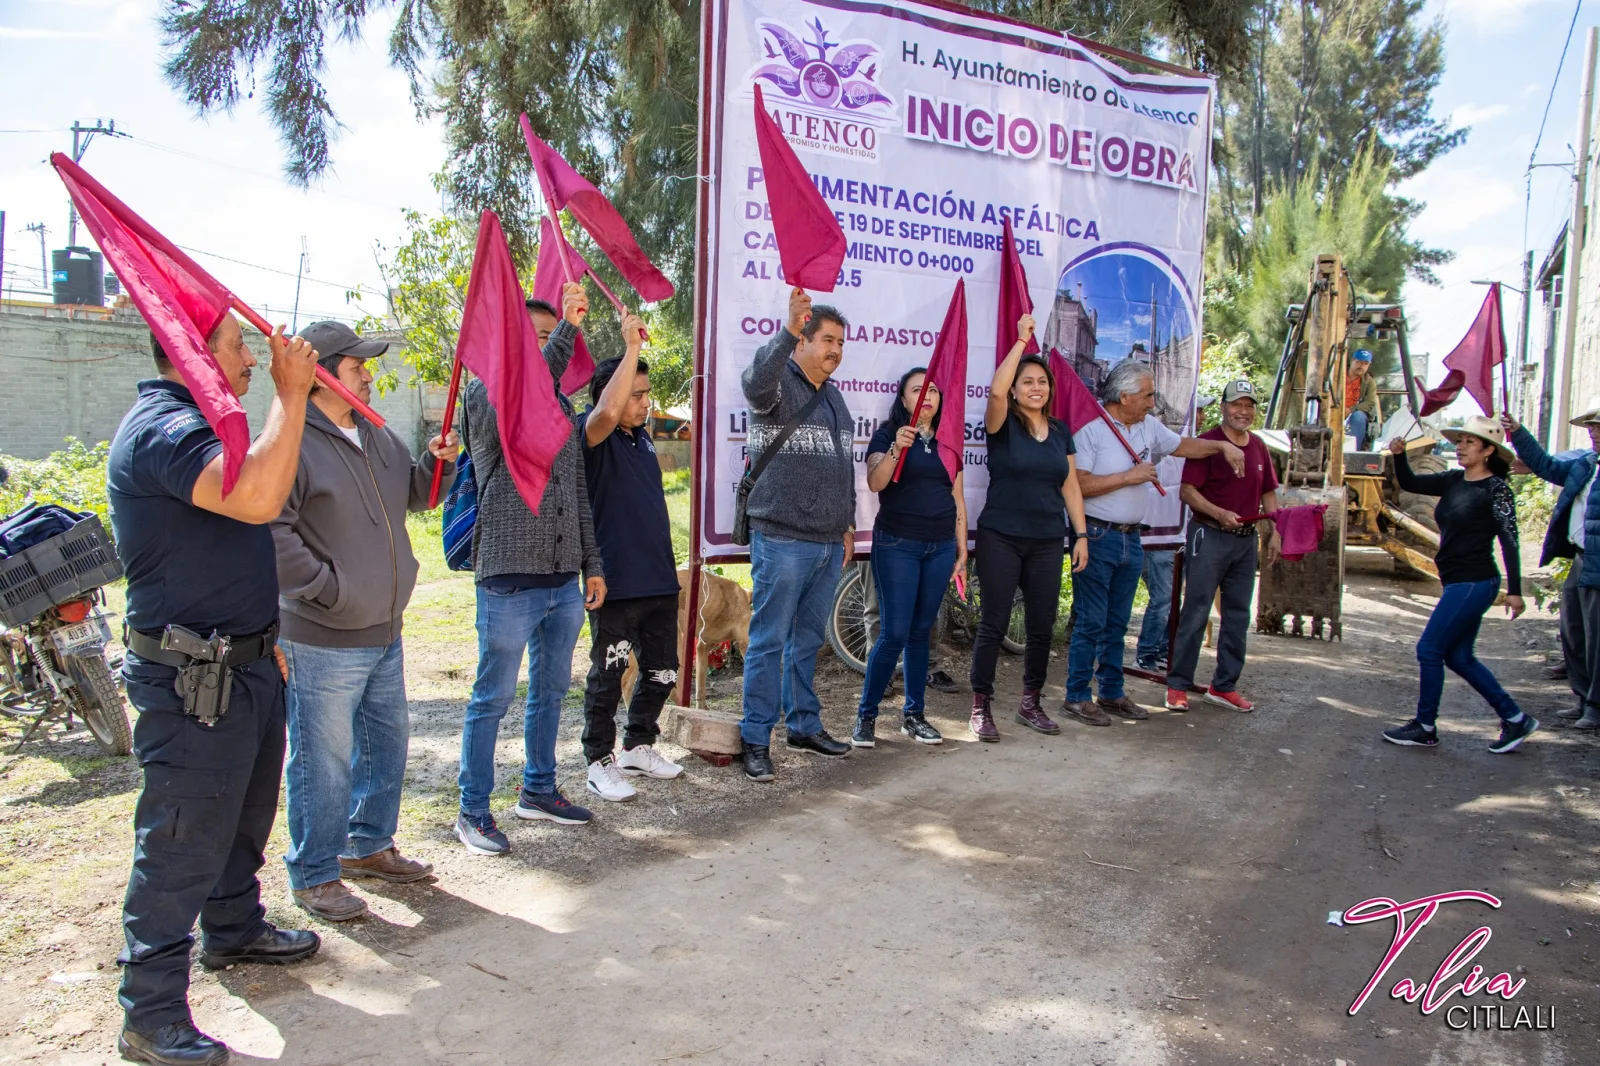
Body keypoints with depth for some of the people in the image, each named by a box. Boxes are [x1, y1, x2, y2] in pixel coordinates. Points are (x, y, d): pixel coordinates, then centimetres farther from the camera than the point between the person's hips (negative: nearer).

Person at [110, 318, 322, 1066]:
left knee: (245, 814, 23)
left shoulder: (188, 424, 15)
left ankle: (235, 930, 43)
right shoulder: (162, 430, -21)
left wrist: (266, 636, 25)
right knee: (182, 843, -1)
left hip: (242, 663, 10)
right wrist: (291, 393, -31)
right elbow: (257, 498, -40)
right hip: (191, 682, -10)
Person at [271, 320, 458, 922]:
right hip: (323, 640, -9)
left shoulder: (377, 438, 11)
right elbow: (272, 531, -22)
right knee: (324, 760, 1)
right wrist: (327, 588, -20)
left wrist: (435, 462, 4)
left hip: (385, 631, 9)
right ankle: (314, 876, 17)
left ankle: (368, 845, 37)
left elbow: (412, 495, 24)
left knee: (387, 740, 19)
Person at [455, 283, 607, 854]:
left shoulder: (562, 406, 16)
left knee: (551, 690, 16)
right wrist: (568, 329, -32)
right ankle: (473, 812, 13)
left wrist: (593, 565, 16)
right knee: (492, 699, 1)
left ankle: (538, 790, 31)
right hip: (510, 579, -7)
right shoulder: (483, 393, -4)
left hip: (565, 580, 7)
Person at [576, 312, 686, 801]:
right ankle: (600, 763, 18)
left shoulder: (642, 435, 14)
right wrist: (632, 348, -31)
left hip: (659, 581, 8)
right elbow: (605, 413, -36)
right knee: (608, 677, 4)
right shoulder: (593, 435, -10)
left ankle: (638, 747, 33)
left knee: (662, 672, 15)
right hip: (615, 583, -8)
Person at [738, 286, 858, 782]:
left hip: (828, 543, 8)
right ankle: (756, 739, 6)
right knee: (769, 642, -2)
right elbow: (756, 382, -33)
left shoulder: (833, 396, 19)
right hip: (782, 540, -7)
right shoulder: (778, 384, -6)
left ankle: (804, 726, 27)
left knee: (808, 641, 16)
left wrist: (847, 524, 24)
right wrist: (788, 329, -45)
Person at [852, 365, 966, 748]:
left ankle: (913, 714, 18)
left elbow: (957, 499, 16)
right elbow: (875, 482, -19)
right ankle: (866, 715, 5)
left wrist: (962, 547, 12)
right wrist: (896, 448, -34)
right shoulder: (888, 434, -1)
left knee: (921, 632, 9)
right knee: (894, 634, -8)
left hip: (940, 547, 5)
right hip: (897, 546, -5)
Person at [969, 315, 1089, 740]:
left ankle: (1031, 703, 23)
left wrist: (1080, 534, 8)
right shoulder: (1003, 425, -2)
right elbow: (995, 391, -24)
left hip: (1047, 541, 5)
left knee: (1042, 627, 8)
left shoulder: (1061, 432, 12)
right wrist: (1021, 341, -20)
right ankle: (981, 706, 7)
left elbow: (1070, 485, 13)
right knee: (994, 624, -2)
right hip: (1000, 539, -5)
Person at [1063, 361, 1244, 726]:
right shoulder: (1091, 432, -12)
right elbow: (1078, 485, -21)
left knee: (1117, 623, 14)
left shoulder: (1150, 427, 10)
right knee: (1091, 622, -4)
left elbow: (1183, 445, 27)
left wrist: (1222, 445, 13)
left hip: (1131, 539, 7)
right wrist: (1130, 476, -17)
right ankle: (1077, 697, 5)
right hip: (1097, 537, -7)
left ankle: (1112, 693, 24)